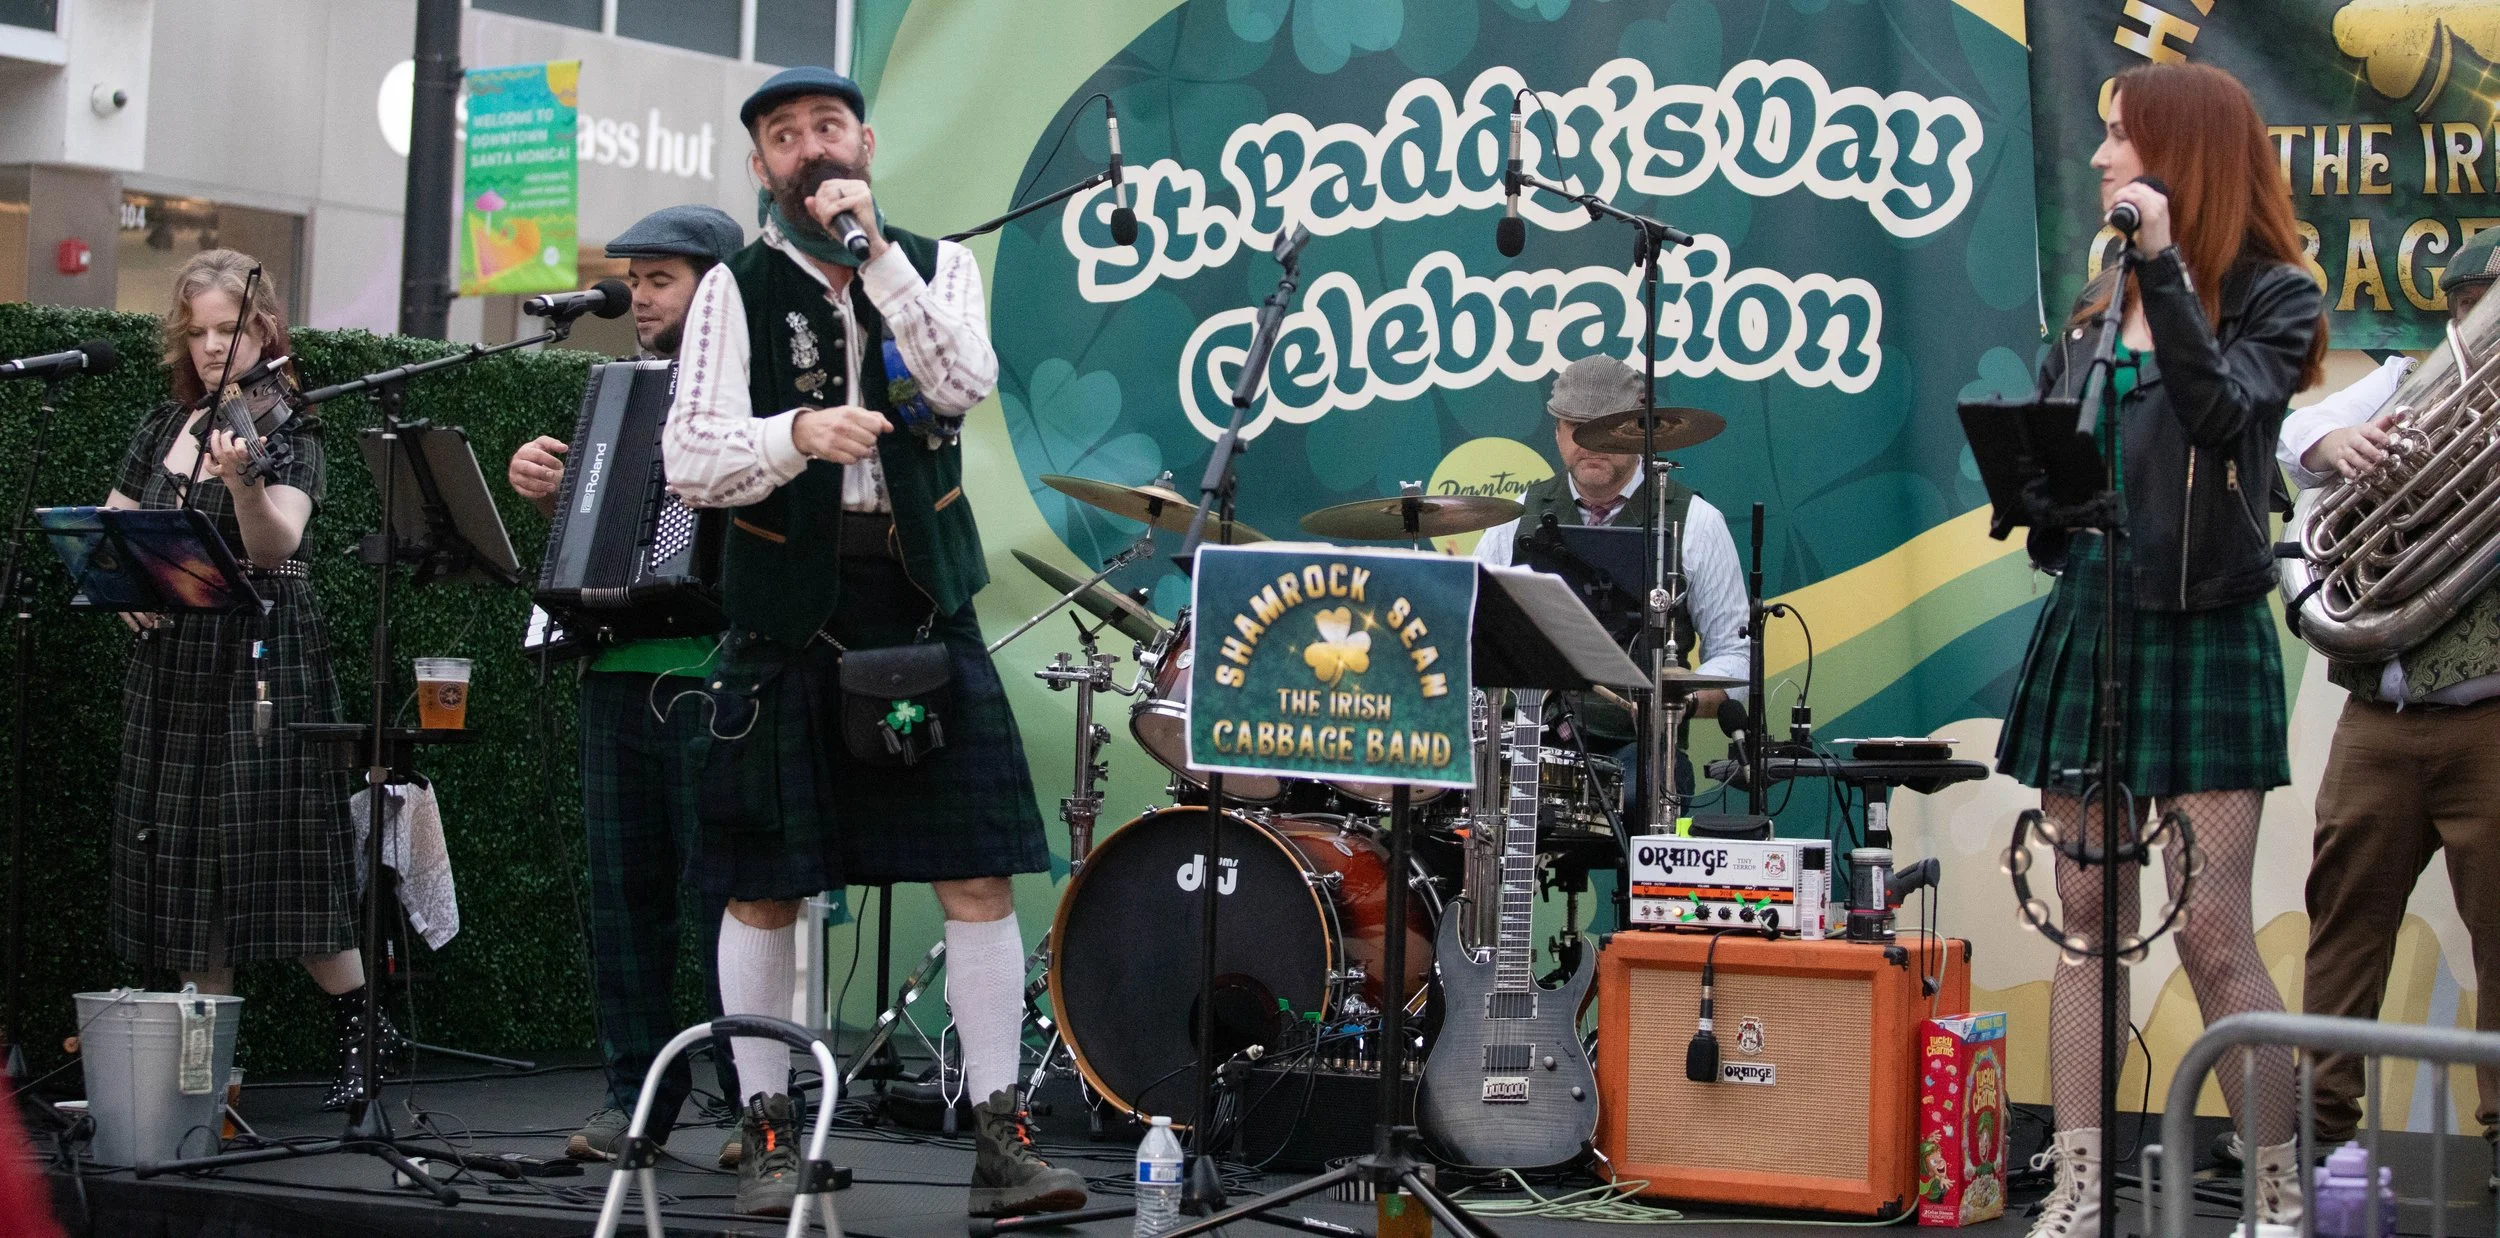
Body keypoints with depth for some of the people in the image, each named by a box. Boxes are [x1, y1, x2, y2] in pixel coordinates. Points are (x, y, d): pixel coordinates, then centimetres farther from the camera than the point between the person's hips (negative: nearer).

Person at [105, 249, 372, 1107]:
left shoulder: (289, 433, -5)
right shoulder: (163, 431, 12)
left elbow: (275, 545, -21)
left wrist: (242, 482, -40)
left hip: (261, 664, -6)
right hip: (171, 666, 6)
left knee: (277, 857, -10)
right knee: (180, 859, 4)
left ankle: (364, 1034, 1)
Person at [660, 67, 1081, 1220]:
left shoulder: (935, 263, 9)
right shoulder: (736, 288, 2)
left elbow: (964, 379, -12)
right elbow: (690, 458, -8)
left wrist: (872, 253, -18)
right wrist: (799, 433, -25)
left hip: (923, 606, 1)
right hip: (786, 617, -1)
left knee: (981, 873, -4)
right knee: (763, 887, 3)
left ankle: (999, 1137, 1)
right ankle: (769, 1136, 15)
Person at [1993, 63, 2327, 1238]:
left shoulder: (2268, 297, -3)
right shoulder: (2094, 309, 14)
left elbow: (2222, 412, -21)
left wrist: (2163, 265, -22)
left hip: (2201, 632, -6)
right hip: (2085, 622, 6)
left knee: (2213, 936, -9)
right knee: (2087, 923, 5)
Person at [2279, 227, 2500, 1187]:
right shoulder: (2408, 382, 14)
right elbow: (2292, 436, 4)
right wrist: (2334, 442, -19)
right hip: (2378, 718, 3)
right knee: (2345, 910, 8)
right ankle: (2321, 1123, 17)